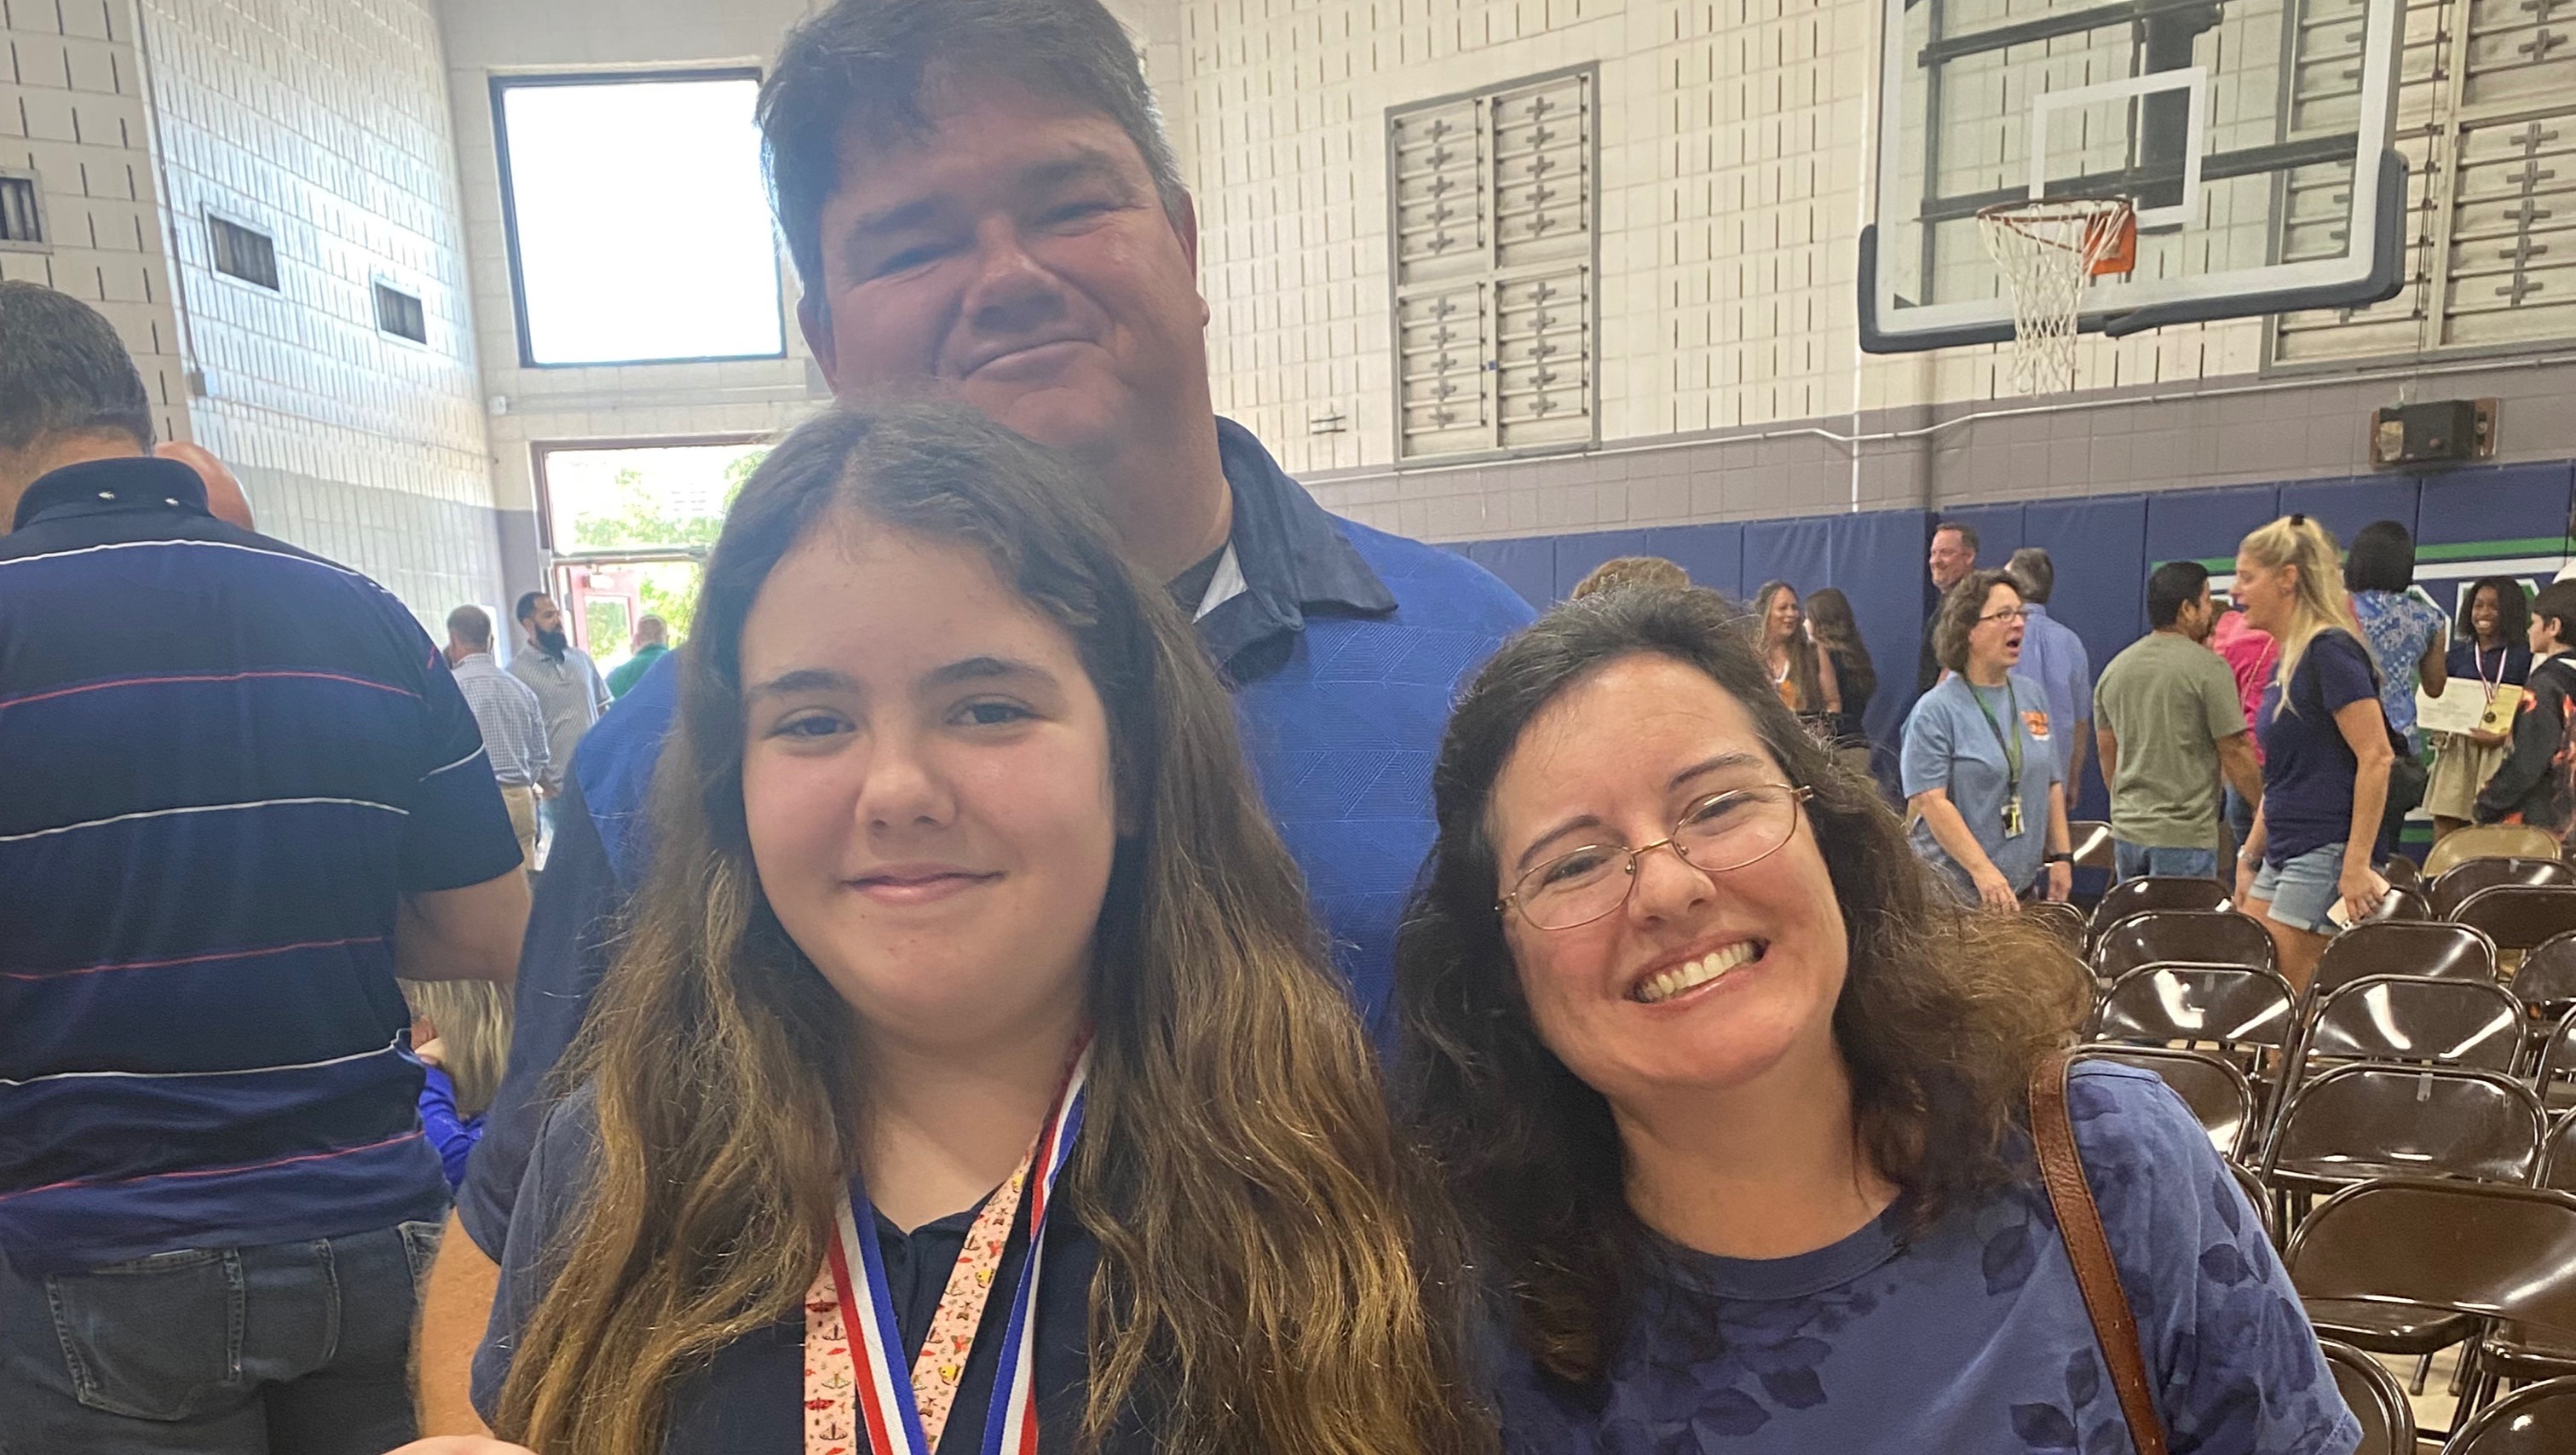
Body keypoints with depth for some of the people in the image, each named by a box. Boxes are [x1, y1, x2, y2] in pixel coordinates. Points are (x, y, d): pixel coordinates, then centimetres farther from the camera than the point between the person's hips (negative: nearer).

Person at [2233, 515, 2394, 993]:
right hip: (2282, 857, 9)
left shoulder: (2329, 650, -13)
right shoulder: (2286, 661, 15)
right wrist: (2249, 857, 20)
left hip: (2323, 855, -9)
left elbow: (2376, 758, -18)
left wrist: (2356, 864, -21)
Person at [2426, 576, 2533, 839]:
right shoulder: (2458, 652, 12)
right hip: (2457, 750, 3)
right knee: (2446, 823, -2)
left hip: (2502, 754, -3)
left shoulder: (2524, 655, 3)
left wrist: (2504, 735, -16)